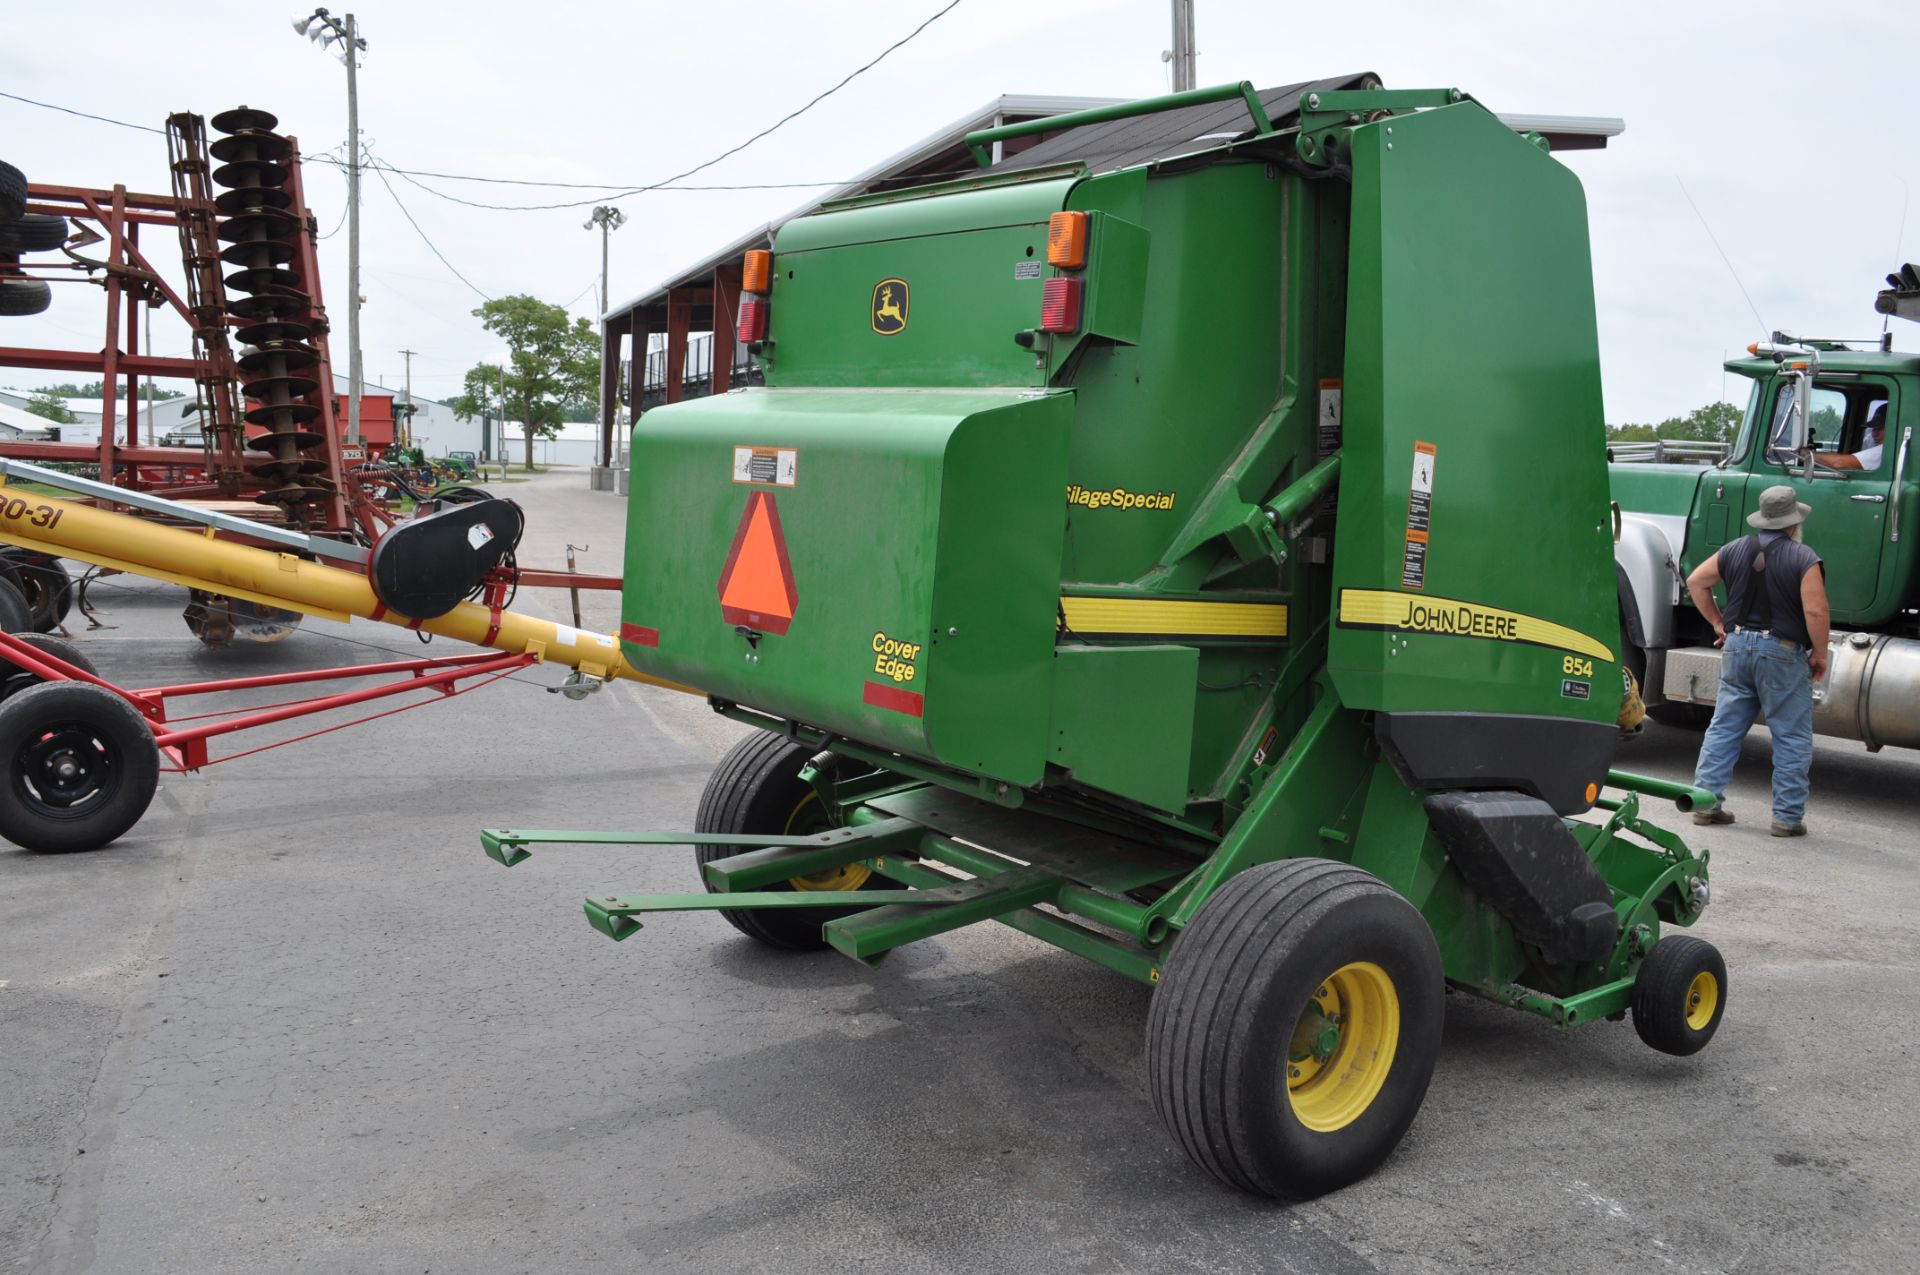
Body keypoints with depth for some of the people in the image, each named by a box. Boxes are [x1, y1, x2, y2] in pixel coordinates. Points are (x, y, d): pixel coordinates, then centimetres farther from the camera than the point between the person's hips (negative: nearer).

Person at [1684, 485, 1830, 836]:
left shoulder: (1736, 550, 5)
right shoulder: (1804, 558, -12)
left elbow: (1696, 581, 12)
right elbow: (1815, 611, -18)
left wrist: (1717, 623, 16)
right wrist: (1820, 654, -5)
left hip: (1738, 645, 5)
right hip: (1783, 653, -5)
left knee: (1723, 728, 11)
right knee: (1792, 739, 4)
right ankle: (1788, 817, 6)